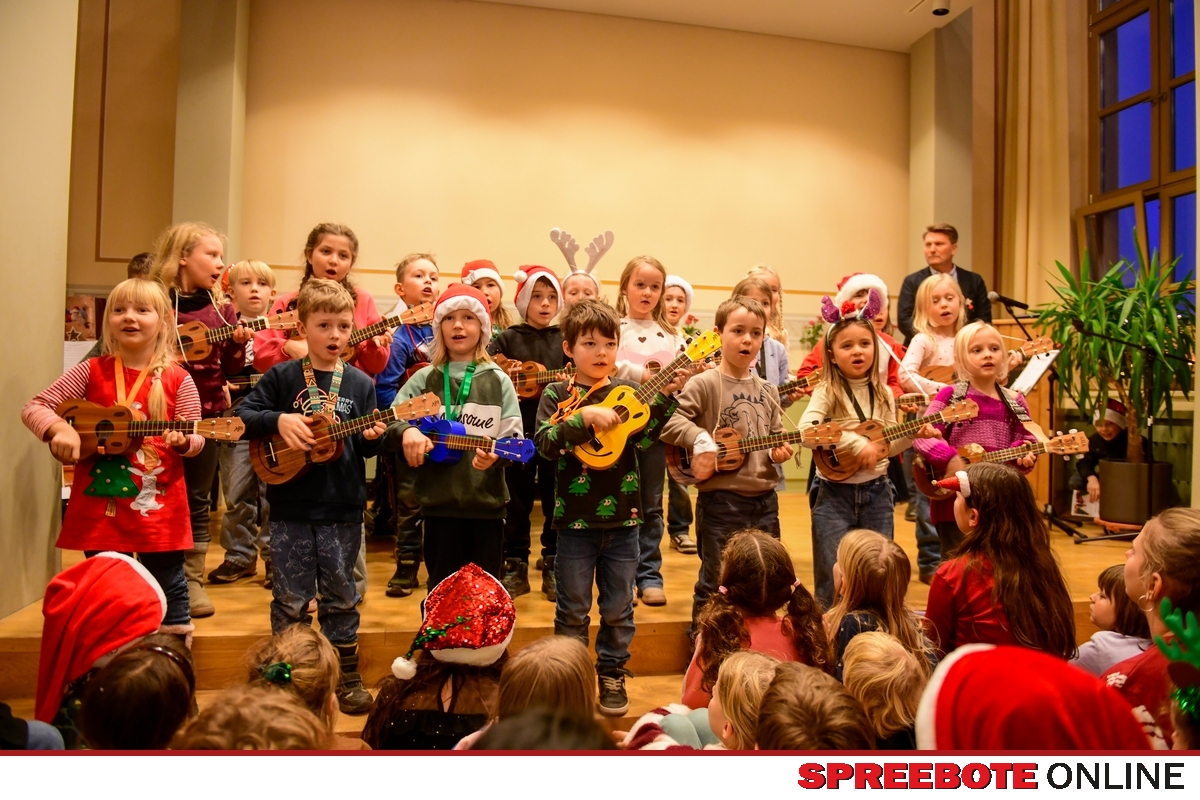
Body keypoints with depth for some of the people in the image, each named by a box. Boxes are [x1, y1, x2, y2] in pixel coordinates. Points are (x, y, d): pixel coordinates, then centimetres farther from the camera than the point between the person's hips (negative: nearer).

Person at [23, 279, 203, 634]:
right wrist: (59, 428, -15)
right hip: (100, 503, 2)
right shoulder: (92, 371, 2)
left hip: (159, 505, -2)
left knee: (168, 585, 7)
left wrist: (183, 441, -22)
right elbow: (34, 407, 4)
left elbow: (195, 440, 0)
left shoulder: (178, 380, -3)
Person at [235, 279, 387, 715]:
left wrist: (371, 437, -18)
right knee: (291, 599, 9)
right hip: (291, 508, -1)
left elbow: (366, 448, 4)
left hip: (342, 510, 1)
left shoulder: (360, 383, 2)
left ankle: (347, 675, 27)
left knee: (340, 595, 13)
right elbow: (243, 415, -3)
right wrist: (279, 420, -19)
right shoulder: (282, 377, -2)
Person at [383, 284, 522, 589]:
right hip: (439, 501, 1)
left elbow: (512, 436, -3)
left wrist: (496, 453, -23)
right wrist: (406, 431, -20)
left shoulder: (498, 380, 2)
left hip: (487, 502, 0)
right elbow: (389, 422, 1)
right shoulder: (425, 378, 4)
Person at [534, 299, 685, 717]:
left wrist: (665, 397, -17)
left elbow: (644, 439, -9)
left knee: (619, 609, 12)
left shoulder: (628, 393, 4)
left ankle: (611, 675, 30)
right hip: (576, 517, -2)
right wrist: (585, 416, -25)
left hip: (622, 517, 2)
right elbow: (545, 443, -16)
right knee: (573, 609, 11)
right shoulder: (557, 394, -2)